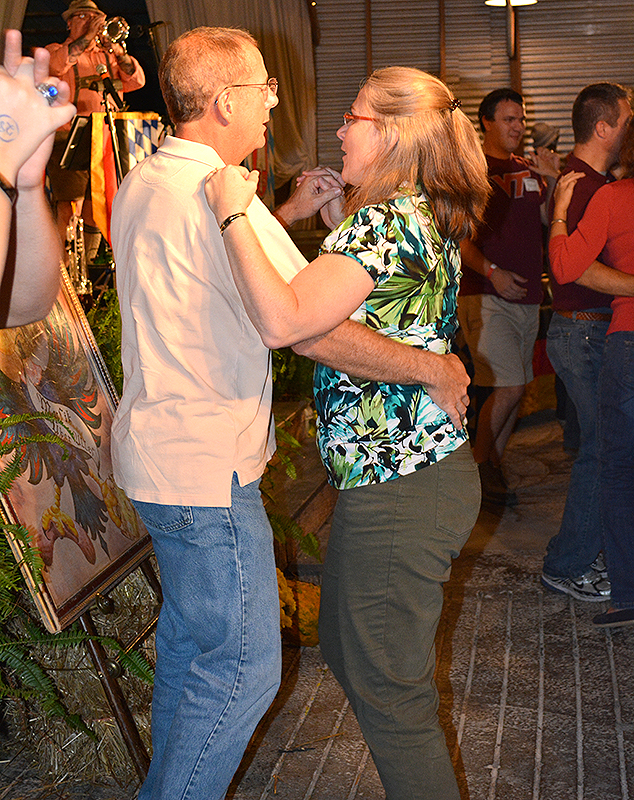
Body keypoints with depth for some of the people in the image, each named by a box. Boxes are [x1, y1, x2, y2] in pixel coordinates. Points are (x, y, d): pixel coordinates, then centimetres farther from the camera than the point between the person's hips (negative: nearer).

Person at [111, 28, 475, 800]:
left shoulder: (140, 183, 10)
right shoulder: (215, 196, -21)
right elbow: (318, 330, -24)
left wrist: (287, 214, 18)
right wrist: (434, 367, -13)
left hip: (157, 445, 10)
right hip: (206, 471, -10)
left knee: (187, 637, 23)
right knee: (241, 666, 2)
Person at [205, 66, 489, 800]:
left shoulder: (386, 222, -20)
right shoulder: (425, 219, 12)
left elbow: (281, 322, -32)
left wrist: (234, 216, -22)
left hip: (398, 491, -11)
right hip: (422, 470, 11)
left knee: (386, 689, 5)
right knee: (347, 648, 26)